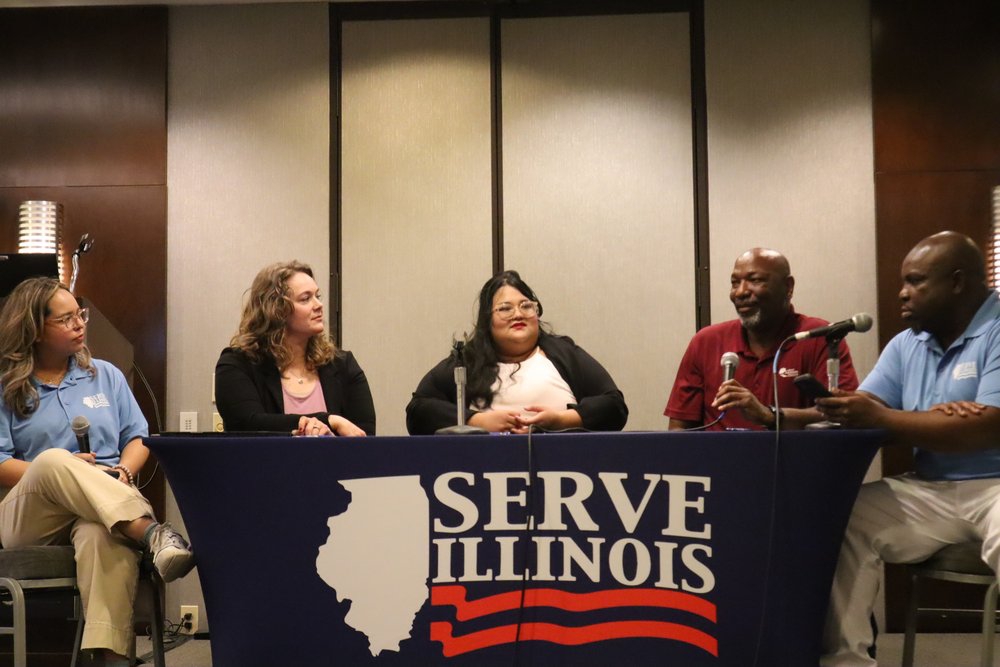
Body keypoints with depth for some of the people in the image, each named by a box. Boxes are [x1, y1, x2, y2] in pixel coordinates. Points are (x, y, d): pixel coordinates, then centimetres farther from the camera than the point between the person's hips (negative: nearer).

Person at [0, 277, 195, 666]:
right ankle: (151, 532, -50)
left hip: (106, 508, 1)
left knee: (102, 533, -39)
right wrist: (59, 472, -13)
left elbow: (137, 437, 16)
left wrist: (123, 472, -7)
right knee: (53, 461, -37)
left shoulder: (105, 375, 18)